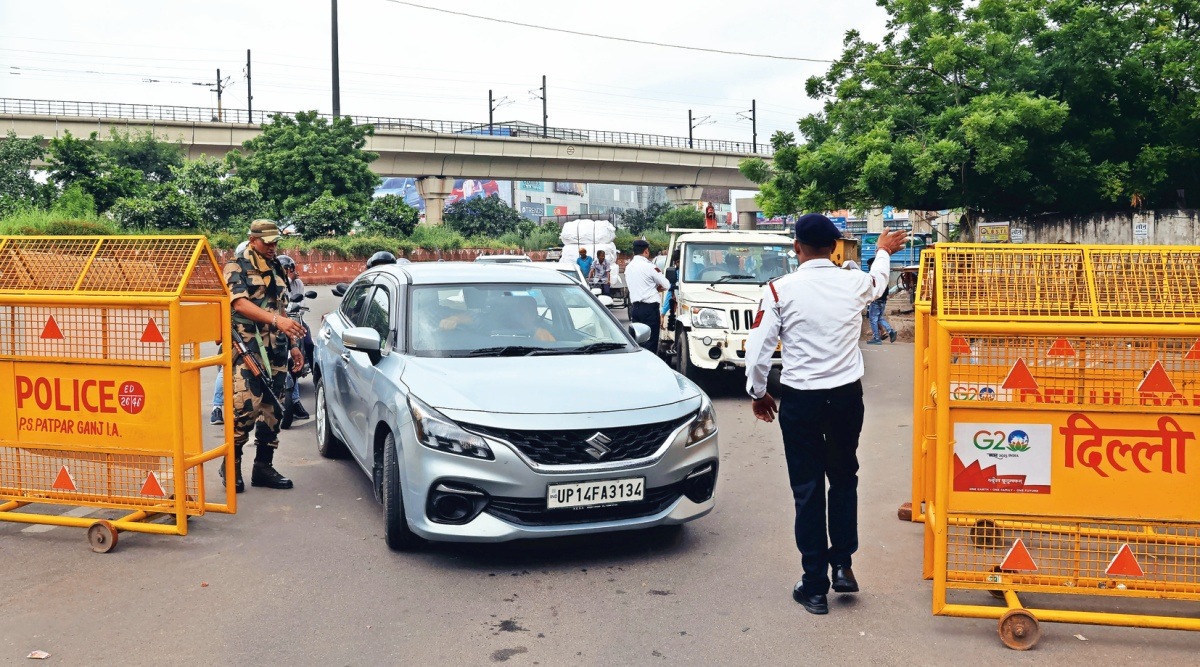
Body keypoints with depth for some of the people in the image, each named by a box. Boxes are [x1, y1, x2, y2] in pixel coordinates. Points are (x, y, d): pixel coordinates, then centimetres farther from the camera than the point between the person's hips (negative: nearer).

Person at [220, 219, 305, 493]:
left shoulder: (275, 269, 19)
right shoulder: (237, 267, -2)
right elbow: (240, 303, -17)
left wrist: (293, 344, 20)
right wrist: (276, 320, -30)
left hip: (276, 351, 7)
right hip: (248, 349, -7)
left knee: (272, 409, 7)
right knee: (245, 408, -16)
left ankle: (264, 467, 14)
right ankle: (231, 465, -2)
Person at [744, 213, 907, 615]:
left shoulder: (780, 290, -11)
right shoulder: (855, 284, -2)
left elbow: (758, 348, -9)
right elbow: (878, 280, 24)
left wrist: (757, 393, 8)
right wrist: (884, 251, 45)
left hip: (800, 400, -2)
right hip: (847, 396, 3)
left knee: (808, 490, 5)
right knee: (844, 479, 23)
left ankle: (815, 587, 11)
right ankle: (842, 565, 21)